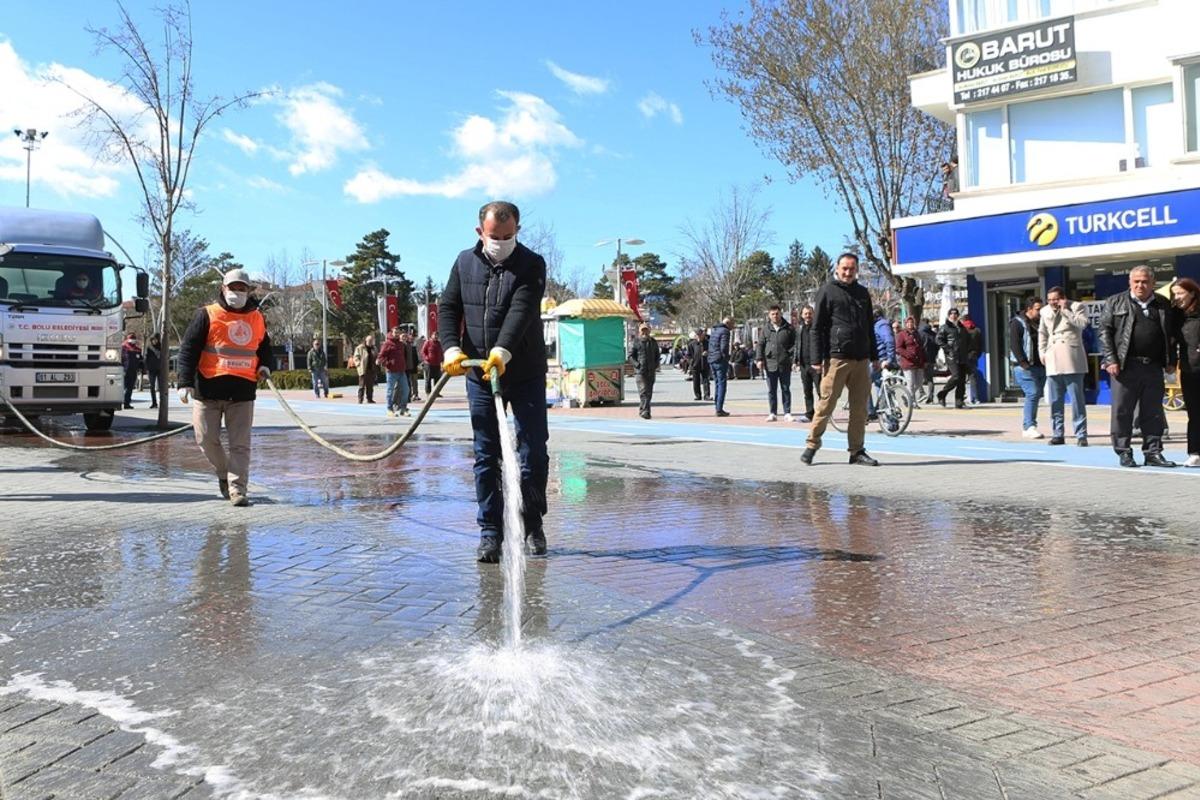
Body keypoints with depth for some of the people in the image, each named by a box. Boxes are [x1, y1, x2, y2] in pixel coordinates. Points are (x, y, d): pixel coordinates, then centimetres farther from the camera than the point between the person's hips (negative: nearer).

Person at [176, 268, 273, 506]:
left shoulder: (257, 319, 12)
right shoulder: (207, 315, 1)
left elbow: (265, 348, 28)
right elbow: (188, 349, -2)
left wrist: (265, 366, 5)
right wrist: (185, 382, -11)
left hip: (243, 391, 2)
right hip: (209, 388, -2)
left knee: (240, 444, -2)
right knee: (207, 439, 3)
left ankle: (237, 489, 0)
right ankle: (224, 473, 27)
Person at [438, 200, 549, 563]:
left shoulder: (532, 265, -6)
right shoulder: (465, 262, 7)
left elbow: (521, 311, -20)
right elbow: (448, 307, 7)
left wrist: (502, 352, -35)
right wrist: (452, 348, -11)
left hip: (526, 374, -2)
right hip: (478, 374, 3)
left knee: (534, 452, 2)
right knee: (485, 456, 4)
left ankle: (533, 525, 19)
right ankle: (490, 532, 11)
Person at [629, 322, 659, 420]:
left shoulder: (653, 342, 13)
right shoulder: (636, 341, 2)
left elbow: (657, 355, 21)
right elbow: (630, 355, 2)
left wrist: (655, 365, 5)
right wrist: (637, 364, -11)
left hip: (651, 371, 5)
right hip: (640, 370, -5)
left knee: (649, 392, 8)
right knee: (643, 391, -15)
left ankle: (642, 410, 21)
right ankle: (645, 411, -19)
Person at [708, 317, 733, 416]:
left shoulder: (713, 330, 18)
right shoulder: (725, 331, -9)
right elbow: (723, 348, -19)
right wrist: (726, 358, -8)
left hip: (711, 361, 8)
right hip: (720, 361, -8)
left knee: (717, 384, 13)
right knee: (722, 384, -5)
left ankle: (717, 407, 13)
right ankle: (719, 409, -8)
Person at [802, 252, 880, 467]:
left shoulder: (863, 293, 18)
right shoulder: (827, 291, 2)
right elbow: (817, 327, -3)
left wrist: (873, 356, 18)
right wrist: (817, 358, -9)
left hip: (861, 359, 5)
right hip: (836, 358, -5)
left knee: (860, 406, 4)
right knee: (827, 403, -5)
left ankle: (857, 451, 11)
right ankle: (812, 445, 7)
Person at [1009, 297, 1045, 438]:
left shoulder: (1040, 323, 17)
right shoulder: (1018, 323, -5)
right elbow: (1014, 345, -13)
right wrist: (1023, 363, -19)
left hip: (1040, 366, 8)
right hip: (1025, 367, -7)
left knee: (1036, 395, 8)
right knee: (1033, 394, -16)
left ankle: (1026, 427, 15)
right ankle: (1030, 426, -14)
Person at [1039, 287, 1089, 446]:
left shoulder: (1077, 307, 3)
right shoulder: (1045, 311, 16)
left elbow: (1082, 323, -15)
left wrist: (1065, 310, -9)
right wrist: (1042, 352, 14)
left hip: (1071, 360, -4)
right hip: (1053, 361, 5)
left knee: (1077, 399, -4)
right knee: (1055, 401, 5)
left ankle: (1081, 435, -1)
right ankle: (1058, 434, 12)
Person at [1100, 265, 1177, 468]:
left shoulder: (1164, 305, 14)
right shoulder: (1115, 302, 6)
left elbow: (1171, 335, 17)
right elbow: (1105, 332, 1)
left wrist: (1171, 361, 8)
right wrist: (1110, 360, -8)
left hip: (1154, 368, 3)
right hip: (1125, 367, -3)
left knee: (1153, 413, 7)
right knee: (1122, 412, 0)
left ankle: (1153, 453, 14)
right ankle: (1124, 453, 8)